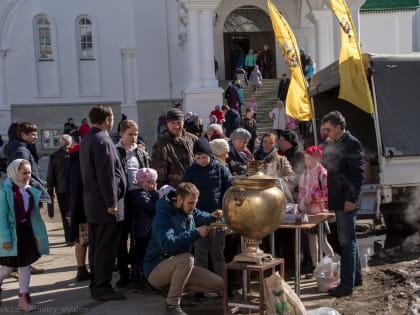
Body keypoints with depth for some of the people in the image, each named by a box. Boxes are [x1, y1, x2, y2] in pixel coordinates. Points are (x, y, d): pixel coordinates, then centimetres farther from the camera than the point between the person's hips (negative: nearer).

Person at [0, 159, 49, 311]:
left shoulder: (30, 191, 6)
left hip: (27, 231, 6)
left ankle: (23, 298, 12)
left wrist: (36, 234, 11)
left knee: (26, 264, 6)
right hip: (12, 233, -6)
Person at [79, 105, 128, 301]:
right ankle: (103, 288, 5)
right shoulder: (102, 141, -17)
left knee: (96, 246, 16)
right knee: (106, 248, -2)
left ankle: (96, 285, 24)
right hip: (105, 205, -10)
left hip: (91, 204, 10)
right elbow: (106, 175, -22)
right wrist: (112, 203, -18)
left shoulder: (86, 140, 14)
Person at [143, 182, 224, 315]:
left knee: (218, 284, -3)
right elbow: (168, 245, -36)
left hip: (178, 267, 8)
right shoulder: (163, 216, -21)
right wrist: (196, 233, -35)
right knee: (187, 258, -37)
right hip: (156, 270, -8)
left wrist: (212, 217, -4)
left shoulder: (191, 212, 2)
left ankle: (172, 289, 7)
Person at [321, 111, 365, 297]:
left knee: (347, 243, -4)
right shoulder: (331, 145, 14)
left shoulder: (352, 144, -11)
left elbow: (359, 174, -15)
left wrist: (352, 198, -18)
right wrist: (325, 196, 15)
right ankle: (356, 277, 28)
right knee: (348, 241, 17)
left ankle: (347, 284, 1)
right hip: (336, 201, 9)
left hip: (347, 202, -8)